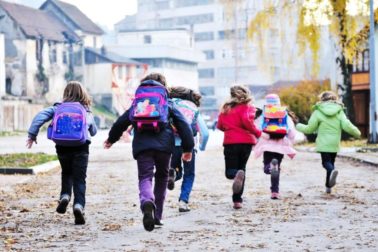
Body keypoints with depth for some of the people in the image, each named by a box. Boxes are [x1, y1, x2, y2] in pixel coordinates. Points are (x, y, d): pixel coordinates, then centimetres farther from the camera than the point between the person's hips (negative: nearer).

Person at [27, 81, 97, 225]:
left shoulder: (58, 108, 10)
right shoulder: (87, 112, 14)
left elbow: (41, 116, -4)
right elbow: (93, 132, 27)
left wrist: (32, 134, -3)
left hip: (62, 147, 1)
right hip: (81, 148, -1)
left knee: (66, 173, 25)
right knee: (79, 179, 2)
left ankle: (65, 196, 4)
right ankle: (79, 205, -18)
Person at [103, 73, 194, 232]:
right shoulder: (168, 104, 16)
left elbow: (121, 122, 22)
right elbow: (183, 125, 8)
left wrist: (111, 139, 38)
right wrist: (188, 148, 9)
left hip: (142, 146, 0)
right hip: (164, 145, 0)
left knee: (145, 177, -6)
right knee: (161, 177, 16)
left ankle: (147, 203, -41)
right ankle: (157, 216, 18)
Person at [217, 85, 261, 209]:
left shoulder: (226, 108, 11)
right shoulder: (247, 107, -1)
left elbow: (219, 125, 13)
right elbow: (247, 121, -18)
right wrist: (257, 133, -4)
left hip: (230, 142, 1)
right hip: (246, 141, -1)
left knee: (230, 172, 5)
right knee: (241, 168, 15)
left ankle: (237, 174, -35)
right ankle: (237, 200, 6)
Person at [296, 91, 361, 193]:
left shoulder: (318, 112, -3)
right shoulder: (339, 111, 4)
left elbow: (310, 129, -1)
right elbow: (347, 126, -6)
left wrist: (298, 126, 16)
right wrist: (357, 133, 11)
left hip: (323, 143, -3)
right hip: (335, 143, 3)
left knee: (326, 162, -2)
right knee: (331, 162, 16)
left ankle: (332, 171, -37)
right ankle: (328, 186, 12)